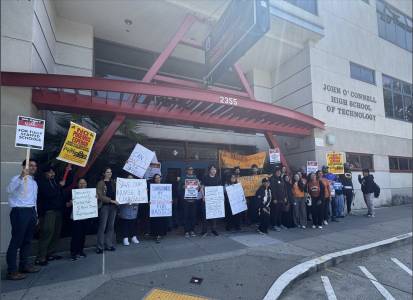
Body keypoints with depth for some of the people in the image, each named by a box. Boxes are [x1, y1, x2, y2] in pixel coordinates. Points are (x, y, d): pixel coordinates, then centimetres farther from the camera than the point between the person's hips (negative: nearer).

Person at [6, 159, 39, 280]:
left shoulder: (34, 182, 18)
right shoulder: (18, 178, -7)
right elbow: (9, 190, -29)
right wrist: (21, 177, -42)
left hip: (31, 212, 8)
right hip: (20, 212, -8)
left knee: (27, 240, 14)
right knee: (16, 242, -4)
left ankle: (23, 265, 25)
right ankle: (11, 271, 5)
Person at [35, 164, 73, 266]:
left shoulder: (56, 181, 15)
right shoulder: (41, 182, -6)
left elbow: (69, 181, 21)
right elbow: (49, 193, -20)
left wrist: (69, 172, 8)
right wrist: (59, 186, -11)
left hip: (58, 211, 7)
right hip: (48, 212, -7)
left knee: (56, 234, 9)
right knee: (47, 234, -8)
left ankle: (50, 253, 19)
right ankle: (40, 258, -2)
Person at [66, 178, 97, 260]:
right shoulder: (72, 193, -5)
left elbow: (94, 204, 11)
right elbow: (67, 205, -5)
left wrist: (96, 198, -9)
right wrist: (70, 202, -27)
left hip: (86, 218, 4)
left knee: (83, 235, 10)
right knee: (76, 235, -6)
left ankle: (80, 251, 24)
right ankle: (73, 253, 9)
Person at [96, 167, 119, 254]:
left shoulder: (113, 182, 12)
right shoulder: (100, 183, -2)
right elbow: (100, 196, -11)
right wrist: (111, 200, -16)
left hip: (113, 206, 4)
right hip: (104, 206, -4)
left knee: (111, 226, 9)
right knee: (102, 227, -1)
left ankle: (108, 245, 19)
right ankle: (99, 247, 11)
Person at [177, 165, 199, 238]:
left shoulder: (195, 178, 14)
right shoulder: (183, 178, 6)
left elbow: (199, 187, 13)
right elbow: (178, 188, 1)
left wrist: (198, 188, -10)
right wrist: (183, 187, -19)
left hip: (194, 199, 2)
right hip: (186, 200, -2)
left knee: (193, 215, 4)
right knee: (186, 216, 0)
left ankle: (192, 230, 16)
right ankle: (187, 231, 9)